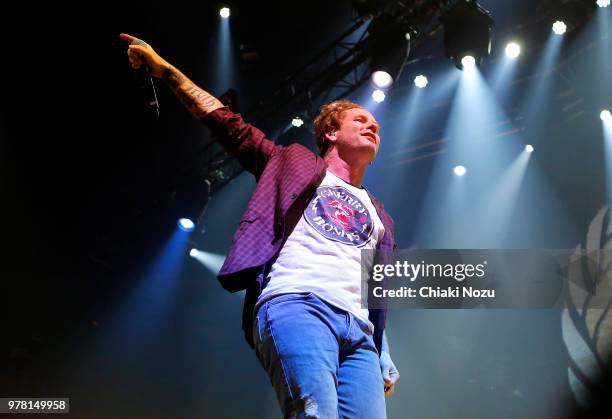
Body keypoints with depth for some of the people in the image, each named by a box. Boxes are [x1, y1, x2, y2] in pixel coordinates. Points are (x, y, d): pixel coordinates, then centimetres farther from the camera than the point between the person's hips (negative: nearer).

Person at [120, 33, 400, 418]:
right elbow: (227, 123, 20)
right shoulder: (296, 165, 25)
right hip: (296, 304, -5)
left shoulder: (377, 216, 34)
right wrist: (164, 69, 16)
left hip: (358, 328, 5)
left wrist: (384, 361, 14)